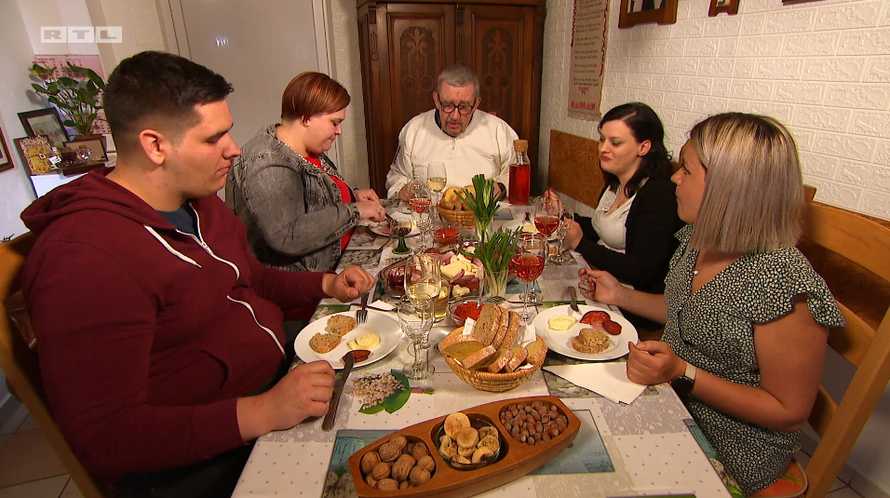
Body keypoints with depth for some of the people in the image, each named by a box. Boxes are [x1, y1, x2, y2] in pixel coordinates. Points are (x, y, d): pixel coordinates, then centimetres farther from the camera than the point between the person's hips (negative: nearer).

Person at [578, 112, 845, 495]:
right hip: (669, 396, 7)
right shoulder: (699, 239, -3)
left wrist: (683, 373, -27)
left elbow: (789, 413, -19)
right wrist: (620, 295, 3)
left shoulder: (785, 284, -27)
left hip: (731, 455, -7)